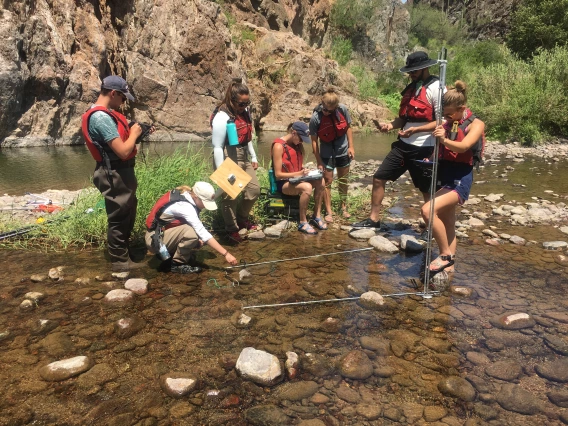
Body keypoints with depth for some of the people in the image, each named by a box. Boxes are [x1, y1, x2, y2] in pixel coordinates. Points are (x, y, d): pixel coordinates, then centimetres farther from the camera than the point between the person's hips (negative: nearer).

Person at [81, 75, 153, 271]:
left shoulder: (104, 113, 10)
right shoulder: (101, 117, -23)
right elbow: (123, 151, -27)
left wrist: (138, 132, 5)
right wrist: (134, 134, -10)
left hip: (122, 172, 11)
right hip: (115, 174, -11)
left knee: (128, 213, 23)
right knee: (119, 217, 2)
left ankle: (124, 251, 40)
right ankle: (120, 260, 16)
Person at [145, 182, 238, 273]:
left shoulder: (186, 196, -2)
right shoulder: (184, 206, -28)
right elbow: (203, 233, -32)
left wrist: (197, 238, -12)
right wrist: (225, 254, -33)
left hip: (165, 232, 9)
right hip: (155, 240, -9)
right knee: (190, 232, -30)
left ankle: (171, 253, 11)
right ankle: (177, 264, -10)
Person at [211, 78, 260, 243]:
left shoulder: (245, 112, 6)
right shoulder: (222, 117, -19)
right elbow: (217, 147, -19)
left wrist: (253, 157, 20)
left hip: (244, 158, 8)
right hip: (229, 160, -8)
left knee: (254, 189, 14)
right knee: (230, 196, 3)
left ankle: (242, 218, 37)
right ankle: (231, 229, 22)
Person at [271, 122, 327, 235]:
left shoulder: (298, 145, 8)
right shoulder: (279, 146, -15)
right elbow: (278, 174, -18)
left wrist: (306, 171, -2)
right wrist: (298, 174, -26)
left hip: (297, 179, 7)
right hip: (283, 183, -7)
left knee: (320, 182, -17)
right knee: (307, 187, -34)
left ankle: (317, 216, -6)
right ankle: (303, 223, -22)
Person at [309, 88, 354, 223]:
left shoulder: (342, 109, -16)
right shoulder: (316, 117, -21)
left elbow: (348, 127, 1)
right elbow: (314, 140, -14)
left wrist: (351, 146, -2)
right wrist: (319, 161, -13)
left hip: (342, 150, 2)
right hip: (327, 152, -2)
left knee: (343, 179, 13)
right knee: (327, 181, 0)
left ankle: (344, 207, 27)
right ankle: (328, 212, 7)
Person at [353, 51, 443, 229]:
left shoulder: (436, 88, -11)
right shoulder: (411, 88, 13)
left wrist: (415, 130, -25)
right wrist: (391, 125, -3)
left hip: (424, 149, -7)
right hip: (403, 145, 8)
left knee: (427, 190, 5)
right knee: (379, 178, 6)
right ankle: (373, 219, 18)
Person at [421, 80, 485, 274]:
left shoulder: (476, 124, -6)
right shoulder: (447, 123, 11)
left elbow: (463, 147, -25)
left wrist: (444, 140, -43)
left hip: (460, 178, -7)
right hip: (442, 175, 7)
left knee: (428, 210, -24)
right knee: (447, 223, 11)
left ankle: (445, 254, -9)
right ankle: (449, 264, 22)